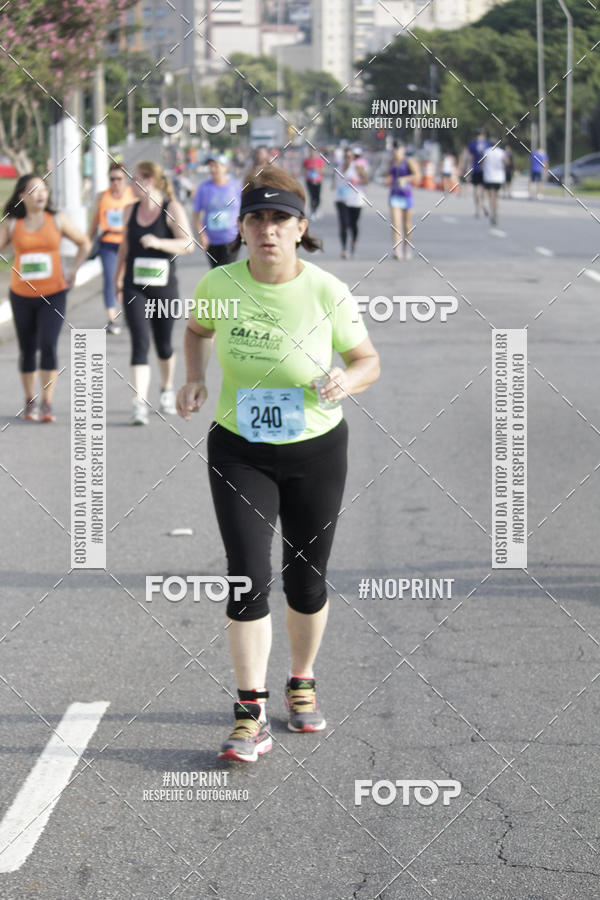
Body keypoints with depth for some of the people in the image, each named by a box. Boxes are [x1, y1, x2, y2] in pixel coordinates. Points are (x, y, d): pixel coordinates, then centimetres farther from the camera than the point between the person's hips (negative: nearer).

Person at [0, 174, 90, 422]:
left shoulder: (57, 220, 1)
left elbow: (84, 243, 11)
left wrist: (73, 271, 4)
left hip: (53, 294, -1)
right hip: (21, 295, 1)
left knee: (48, 346, -14)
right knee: (27, 350, 8)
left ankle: (47, 405, -10)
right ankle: (30, 402, 23)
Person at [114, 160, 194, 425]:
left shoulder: (172, 209, -5)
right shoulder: (131, 210, 8)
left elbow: (188, 244, -13)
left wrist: (159, 243, -27)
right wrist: (117, 277, 23)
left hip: (163, 285, -2)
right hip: (135, 287, 2)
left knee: (163, 343, 13)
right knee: (140, 342, -11)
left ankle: (167, 390, 40)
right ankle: (140, 404, -18)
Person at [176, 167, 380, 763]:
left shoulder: (327, 293, -13)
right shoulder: (219, 284, -9)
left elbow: (368, 360, -1)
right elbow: (198, 328, 14)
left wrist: (346, 382, -23)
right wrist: (194, 379, -3)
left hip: (317, 451, 0)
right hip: (239, 452, 0)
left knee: (307, 580, 10)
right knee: (248, 576, -11)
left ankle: (302, 683, 36)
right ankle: (251, 714, -5)